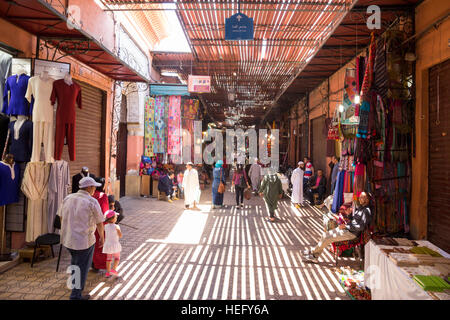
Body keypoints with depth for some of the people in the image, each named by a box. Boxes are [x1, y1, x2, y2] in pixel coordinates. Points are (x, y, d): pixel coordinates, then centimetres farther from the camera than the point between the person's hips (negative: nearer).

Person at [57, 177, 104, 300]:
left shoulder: (68, 198, 1)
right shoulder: (92, 202, -16)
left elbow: (61, 216, 14)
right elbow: (99, 223, -9)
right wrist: (102, 237, 7)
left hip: (67, 239, 7)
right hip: (84, 240, -7)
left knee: (75, 260, 31)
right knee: (82, 267, 9)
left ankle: (74, 283, 50)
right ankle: (75, 295, 16)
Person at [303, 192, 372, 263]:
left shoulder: (366, 211, -14)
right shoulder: (359, 207, 14)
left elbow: (361, 227, -21)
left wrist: (346, 226, -17)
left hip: (352, 233, -9)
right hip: (347, 229, 9)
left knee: (328, 238, -17)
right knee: (325, 235, -3)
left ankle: (313, 251, 3)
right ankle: (315, 257, -1)